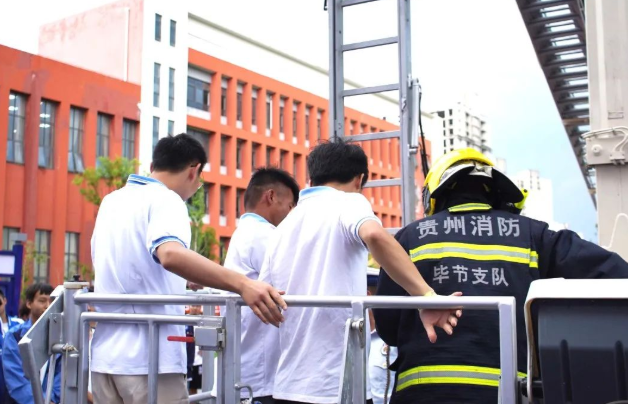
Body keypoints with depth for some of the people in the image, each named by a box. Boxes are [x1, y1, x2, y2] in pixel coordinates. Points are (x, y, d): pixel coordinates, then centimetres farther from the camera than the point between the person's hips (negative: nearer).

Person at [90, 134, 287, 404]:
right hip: (148, 358, -8)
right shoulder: (165, 199, -11)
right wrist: (242, 284, -41)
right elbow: (171, 255, -33)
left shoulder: (111, 201, 15)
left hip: (105, 356, 8)